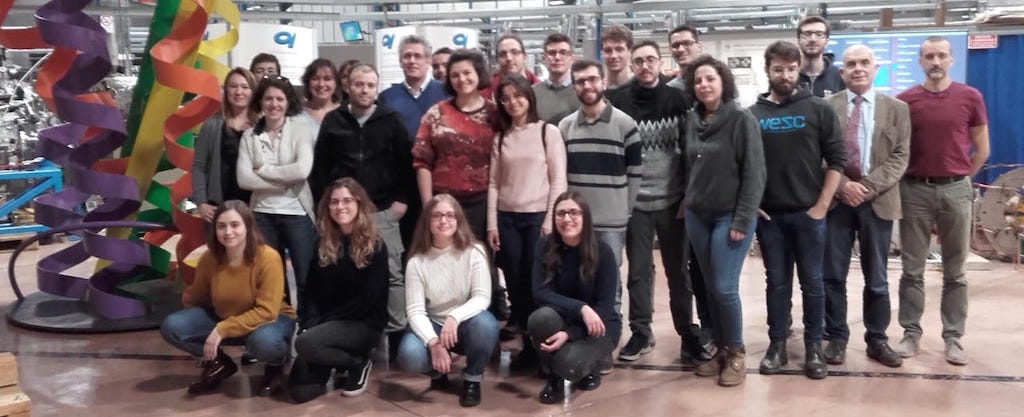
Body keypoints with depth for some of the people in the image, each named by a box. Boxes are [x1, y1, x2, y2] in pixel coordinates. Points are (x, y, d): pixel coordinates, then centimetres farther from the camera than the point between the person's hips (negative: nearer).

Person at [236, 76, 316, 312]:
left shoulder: (300, 129, -3)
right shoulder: (249, 136, 4)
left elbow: (302, 170, -17)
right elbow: (243, 179, -6)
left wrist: (263, 170, -8)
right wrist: (284, 182, -12)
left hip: (297, 213, -3)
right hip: (263, 214, 3)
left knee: (306, 278, 0)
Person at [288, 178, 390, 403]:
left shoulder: (375, 246, -8)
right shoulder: (322, 245, 8)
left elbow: (366, 299, -14)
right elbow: (310, 291, 7)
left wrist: (324, 320, -15)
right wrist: (310, 323, -11)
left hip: (363, 324, -5)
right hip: (326, 323, 5)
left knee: (305, 344, -31)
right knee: (299, 391, -12)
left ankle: (358, 364, -5)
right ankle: (329, 365, 19)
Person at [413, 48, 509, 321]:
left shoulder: (495, 113, 4)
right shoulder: (436, 113, 5)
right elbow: (422, 162, 2)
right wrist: (428, 206, -3)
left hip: (482, 202, -1)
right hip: (444, 201, 1)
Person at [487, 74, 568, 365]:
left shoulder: (548, 132, -1)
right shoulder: (500, 138, 11)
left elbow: (558, 181, -4)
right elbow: (494, 183, 8)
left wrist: (550, 220, -10)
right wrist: (491, 223, 1)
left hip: (538, 216, -3)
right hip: (507, 218, 3)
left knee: (535, 280, -2)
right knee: (514, 280, 4)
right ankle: (520, 325, 17)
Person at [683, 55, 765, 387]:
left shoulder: (742, 119, -9)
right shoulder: (691, 120, 7)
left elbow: (754, 173, -12)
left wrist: (742, 220, -16)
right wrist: (688, 201, 11)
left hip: (730, 216, -5)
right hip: (697, 216, 5)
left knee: (725, 288, -7)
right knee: (711, 288, 9)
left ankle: (736, 353, 10)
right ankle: (720, 349, 22)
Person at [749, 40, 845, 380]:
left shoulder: (818, 109, 0)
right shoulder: (753, 115, 3)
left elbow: (837, 159, -2)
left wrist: (822, 205, -7)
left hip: (809, 213, -1)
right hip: (769, 215, 1)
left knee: (812, 282, 6)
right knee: (777, 282, 10)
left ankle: (813, 346, 17)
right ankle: (777, 344, 20)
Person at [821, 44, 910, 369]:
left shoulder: (897, 109, 7)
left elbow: (900, 157, -1)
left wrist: (868, 186, -14)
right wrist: (842, 184, -15)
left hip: (877, 201, 1)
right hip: (835, 199, -1)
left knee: (877, 278, 9)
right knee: (833, 275, 4)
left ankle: (877, 340, 21)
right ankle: (836, 338, 16)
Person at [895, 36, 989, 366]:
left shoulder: (970, 97, 1)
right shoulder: (904, 101, 0)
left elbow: (982, 149, 8)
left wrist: (959, 178, 9)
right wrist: (905, 179, 5)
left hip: (956, 191, 0)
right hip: (915, 191, 0)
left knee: (955, 272, 7)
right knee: (912, 270, 5)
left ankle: (953, 337, 15)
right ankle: (911, 333, 15)